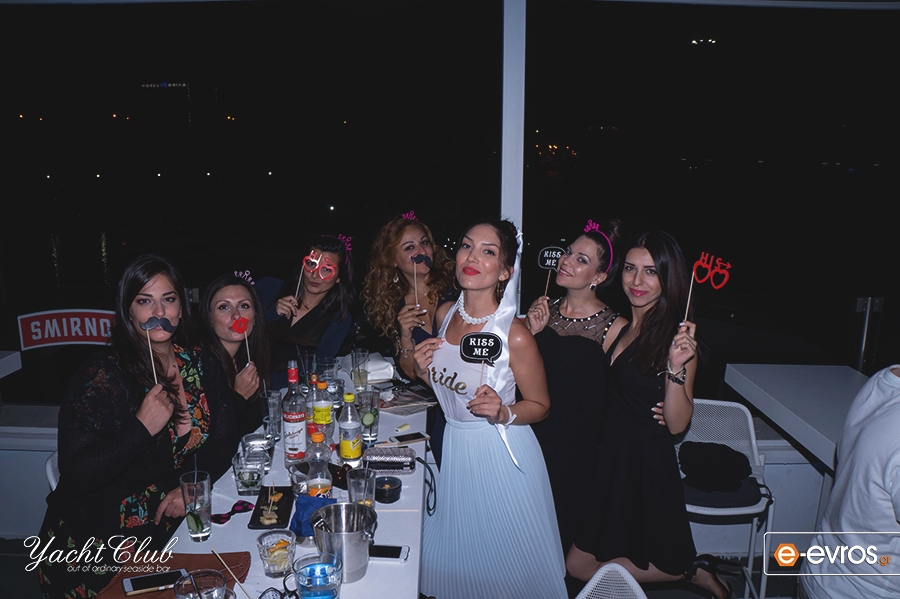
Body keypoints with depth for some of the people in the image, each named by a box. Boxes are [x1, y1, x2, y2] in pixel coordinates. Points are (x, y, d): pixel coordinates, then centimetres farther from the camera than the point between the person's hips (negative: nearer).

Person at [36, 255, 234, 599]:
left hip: (173, 528, 4)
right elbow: (75, 476, -15)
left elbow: (223, 442, 7)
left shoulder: (200, 367, 3)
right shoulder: (101, 375, -11)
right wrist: (142, 428, -24)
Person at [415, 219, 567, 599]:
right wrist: (425, 371, -8)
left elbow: (540, 406, -8)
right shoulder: (446, 314, -3)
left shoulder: (514, 335, -21)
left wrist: (503, 413, -26)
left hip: (501, 453, -5)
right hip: (454, 445, 6)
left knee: (504, 558, 14)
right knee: (455, 558, 23)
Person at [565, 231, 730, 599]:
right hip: (611, 454, 7)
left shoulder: (676, 337, -16)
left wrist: (676, 368, -33)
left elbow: (677, 424, -17)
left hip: (646, 465, -7)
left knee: (582, 567, 6)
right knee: (577, 563, 15)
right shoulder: (618, 327, 4)